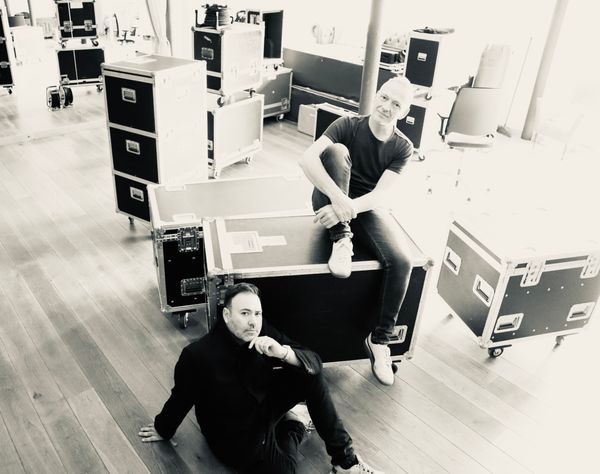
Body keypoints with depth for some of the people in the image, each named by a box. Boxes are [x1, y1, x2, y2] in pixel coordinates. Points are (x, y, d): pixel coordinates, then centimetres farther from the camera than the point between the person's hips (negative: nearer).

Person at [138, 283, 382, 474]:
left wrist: (282, 352, -40)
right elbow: (181, 398, -11)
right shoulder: (197, 355, -28)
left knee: (311, 376, -18)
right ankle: (294, 425, 10)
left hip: (264, 403, 4)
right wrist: (163, 430, 6)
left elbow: (315, 362, -20)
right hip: (234, 434, -4)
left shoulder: (262, 332, -16)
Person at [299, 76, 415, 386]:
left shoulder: (402, 147, -4)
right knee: (336, 149, -29)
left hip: (368, 207, 2)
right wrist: (338, 199, -40)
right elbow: (307, 159, -26)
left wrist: (348, 208, -35)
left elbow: (381, 195, -16)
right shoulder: (348, 126, -10)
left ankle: (379, 340, -6)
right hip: (331, 203, -1)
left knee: (401, 261, -24)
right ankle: (341, 240, -27)